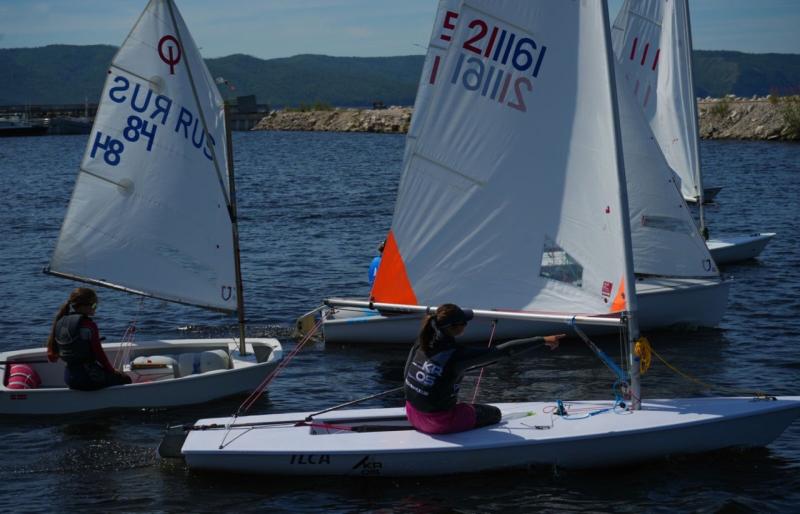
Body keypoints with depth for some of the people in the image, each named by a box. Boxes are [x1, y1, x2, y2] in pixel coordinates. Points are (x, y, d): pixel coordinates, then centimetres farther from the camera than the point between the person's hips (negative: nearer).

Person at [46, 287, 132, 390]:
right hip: (89, 377, -7)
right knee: (125, 379, 14)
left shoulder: (59, 323, 3)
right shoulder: (88, 325, -17)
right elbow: (99, 353, -12)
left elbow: (52, 357, 8)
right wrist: (112, 371, 2)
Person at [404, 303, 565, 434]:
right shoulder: (457, 355, -24)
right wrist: (543, 340, -21)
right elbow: (504, 350, -24)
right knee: (494, 414, 16)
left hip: (412, 415, 6)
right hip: (438, 422, -6)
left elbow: (407, 374, 8)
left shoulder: (421, 343, -6)